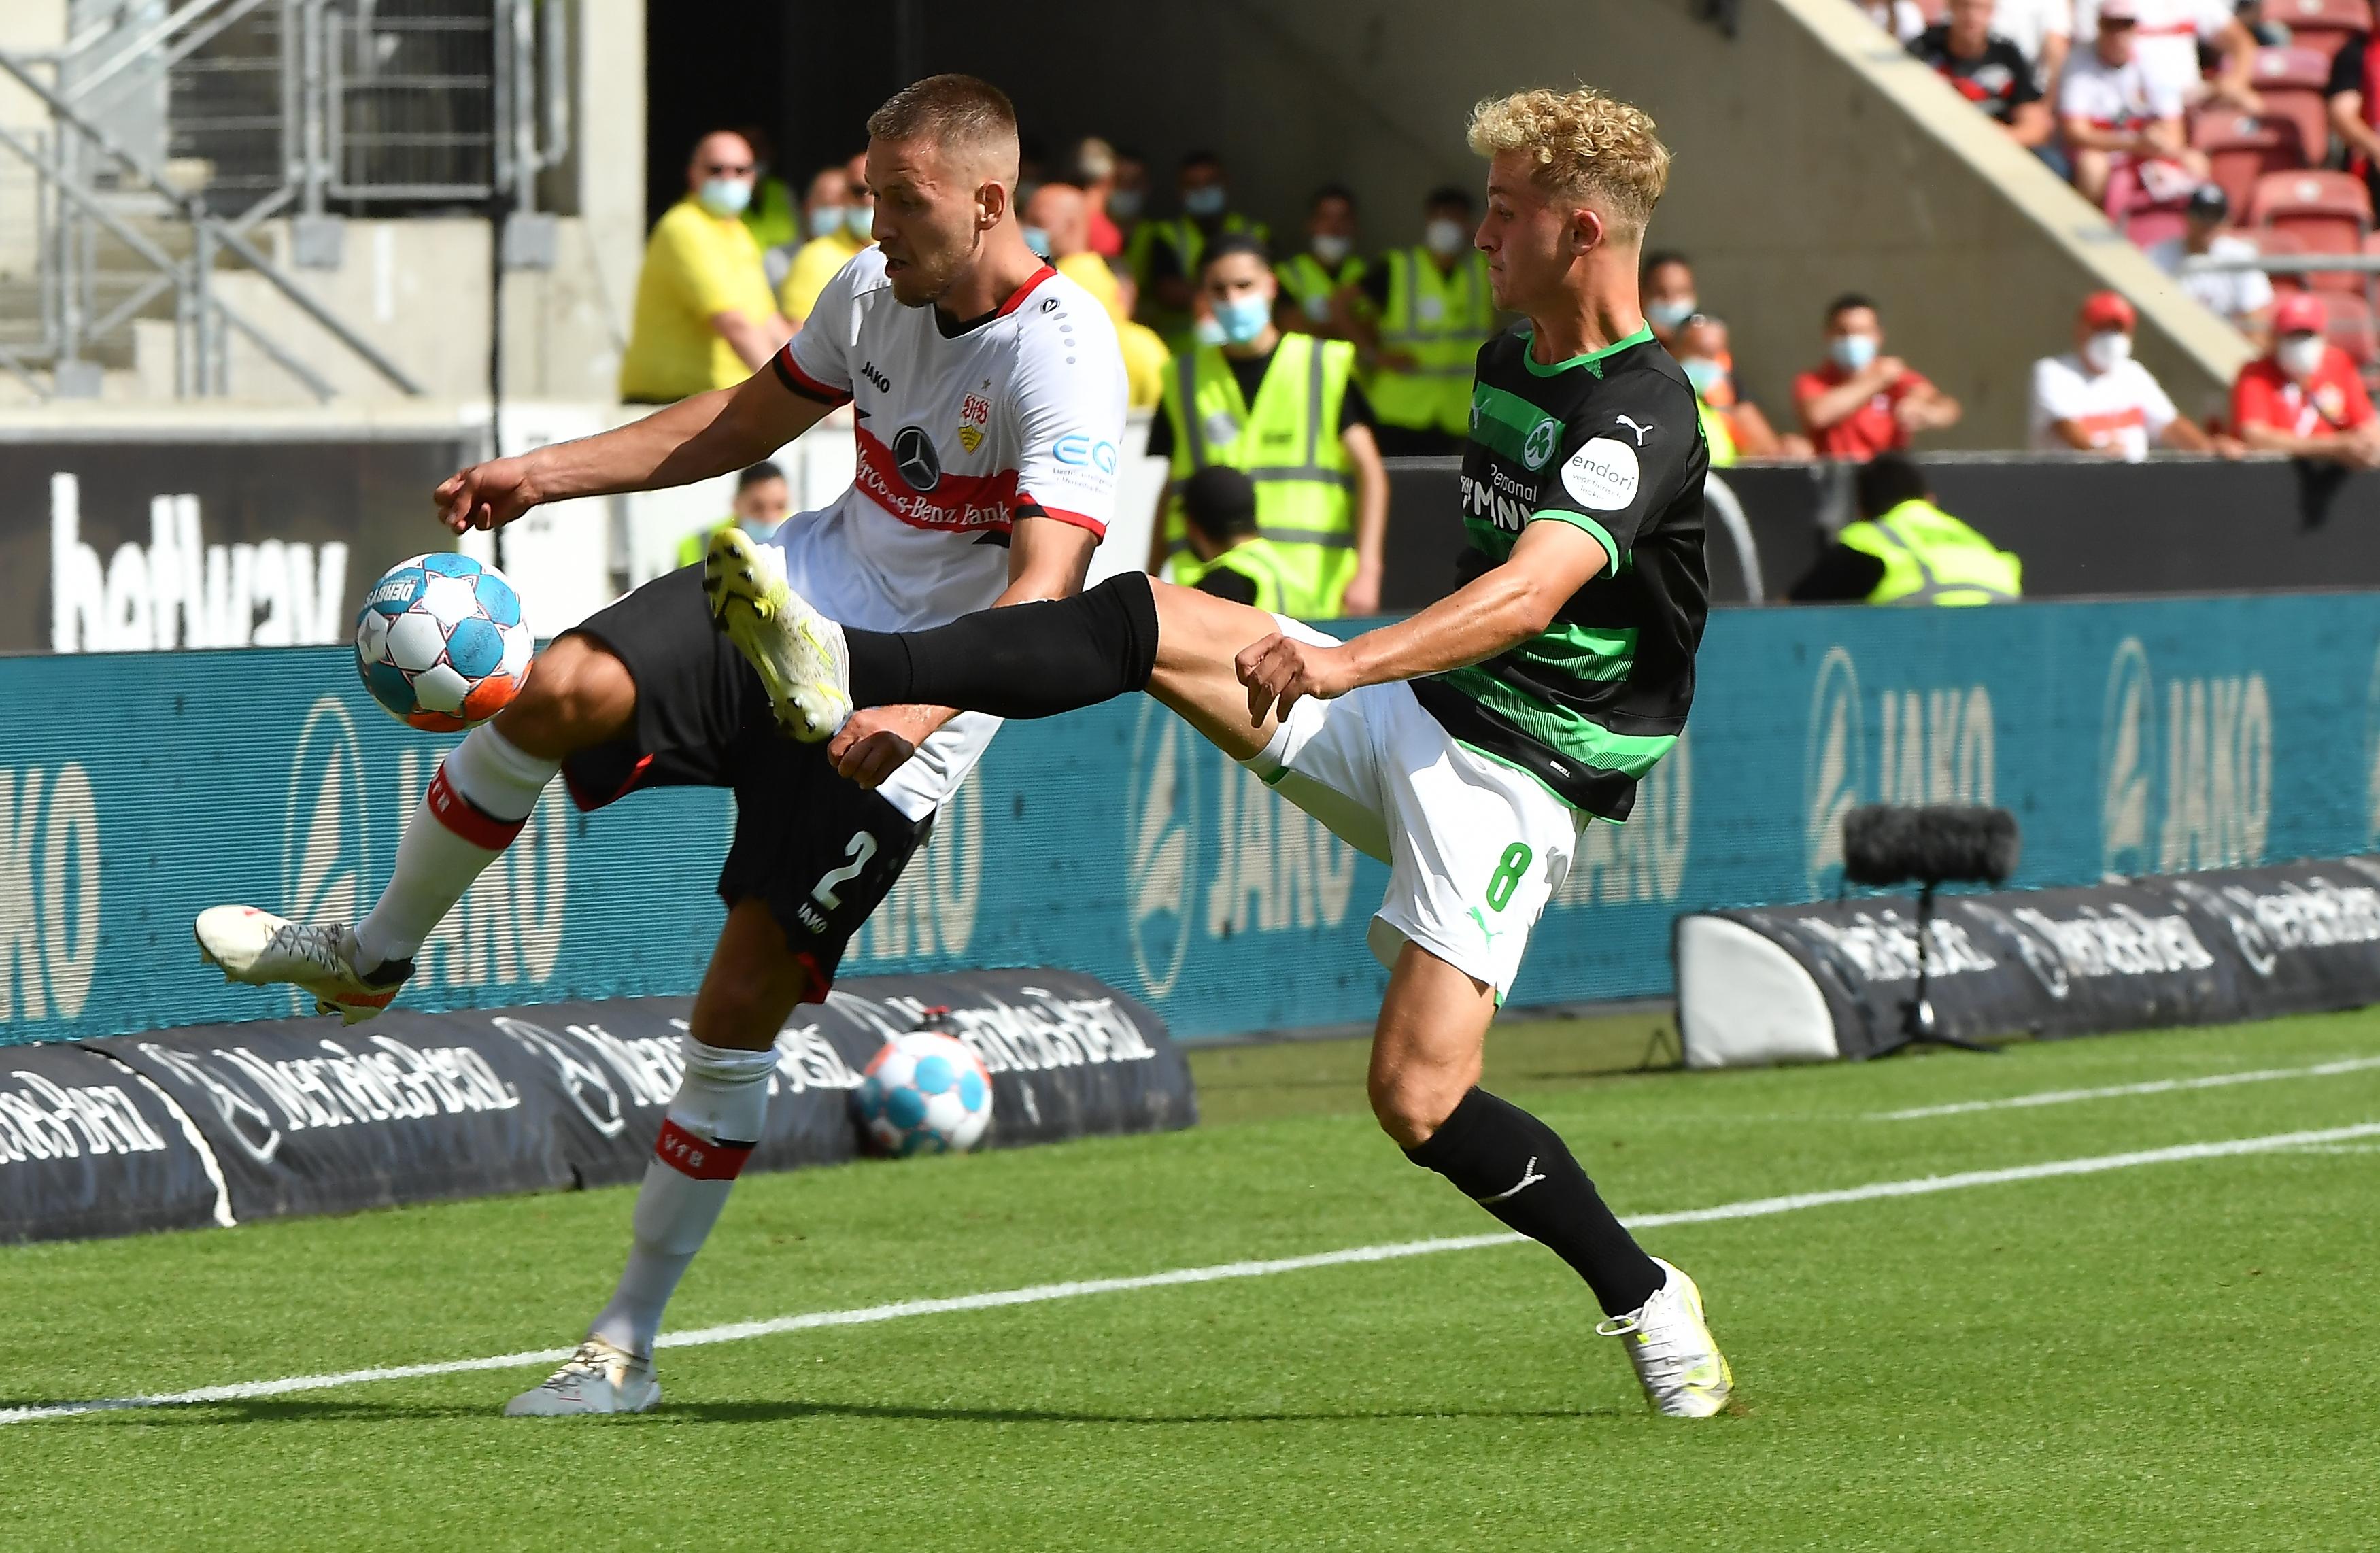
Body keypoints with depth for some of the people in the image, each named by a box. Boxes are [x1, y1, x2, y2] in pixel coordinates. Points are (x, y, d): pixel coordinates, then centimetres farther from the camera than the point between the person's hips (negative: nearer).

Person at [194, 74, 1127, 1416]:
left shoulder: (1062, 359, -19)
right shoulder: (875, 292, 4)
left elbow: (1046, 588, -27)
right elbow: (745, 421, 21)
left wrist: (917, 707, -42)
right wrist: (545, 474, 15)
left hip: (908, 705, -5)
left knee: (744, 1005, -8)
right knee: (557, 691, -24)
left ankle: (629, 1343, 4)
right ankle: (372, 956, -1)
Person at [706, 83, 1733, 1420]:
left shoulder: (1642, 417, -19)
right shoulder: (1506, 363, 11)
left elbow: (1532, 590, -35)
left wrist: (1350, 663, -48)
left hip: (1514, 775, -8)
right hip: (1409, 711, 8)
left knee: (1418, 1098, -17)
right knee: (1150, 623, -11)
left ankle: (1647, 1299, 2)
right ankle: (849, 673, -21)